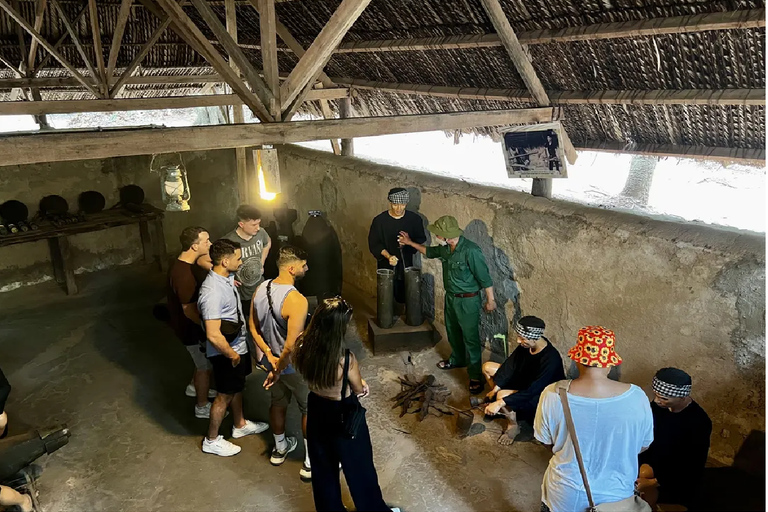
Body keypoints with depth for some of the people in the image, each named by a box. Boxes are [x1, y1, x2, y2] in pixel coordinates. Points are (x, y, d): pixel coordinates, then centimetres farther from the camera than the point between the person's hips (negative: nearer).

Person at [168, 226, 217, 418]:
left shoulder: (189, 263, -4)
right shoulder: (183, 274, -34)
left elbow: (201, 286, 14)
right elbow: (189, 311, -30)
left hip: (196, 323, 9)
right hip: (192, 327, -9)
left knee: (204, 360, 28)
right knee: (206, 366, 9)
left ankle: (194, 387, 52)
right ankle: (202, 407, 28)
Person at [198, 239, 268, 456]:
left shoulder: (226, 277, -4)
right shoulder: (213, 292, -34)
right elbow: (213, 335, -33)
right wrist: (232, 355, -19)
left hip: (239, 345, 9)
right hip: (226, 353, -9)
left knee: (237, 387, 26)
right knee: (225, 395, 10)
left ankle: (240, 425, 47)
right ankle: (212, 440, 30)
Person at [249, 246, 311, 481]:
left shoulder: (260, 289, -8)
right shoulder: (297, 300, -33)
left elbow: (253, 328, 1)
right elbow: (291, 346, -33)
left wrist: (270, 355, -3)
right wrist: (278, 371, -19)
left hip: (274, 360, 7)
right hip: (295, 366, -7)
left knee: (278, 404, 27)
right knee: (310, 410, 14)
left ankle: (279, 449, 49)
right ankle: (311, 463, 27)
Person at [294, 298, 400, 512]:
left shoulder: (303, 347, -19)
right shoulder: (347, 360, -34)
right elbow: (359, 390, -13)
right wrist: (358, 384, 9)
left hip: (317, 410, 5)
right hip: (345, 416, -5)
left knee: (323, 466, 26)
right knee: (359, 466, 20)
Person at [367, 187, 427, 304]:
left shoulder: (414, 219, -4)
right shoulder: (379, 220, -8)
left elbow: (421, 239, 5)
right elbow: (374, 244, -5)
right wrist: (388, 256, -22)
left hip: (406, 265, 1)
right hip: (386, 266, -1)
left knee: (405, 298, 6)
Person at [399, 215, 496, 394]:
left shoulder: (471, 251, -28)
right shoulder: (445, 248, -4)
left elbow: (485, 277, -21)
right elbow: (430, 252, 19)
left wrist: (490, 300, -15)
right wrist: (410, 243, 20)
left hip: (468, 300, -8)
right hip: (451, 297, 8)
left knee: (471, 338, -1)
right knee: (452, 331, 24)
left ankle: (476, 376, 10)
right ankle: (457, 359, 47)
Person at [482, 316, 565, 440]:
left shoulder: (550, 359, -36)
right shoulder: (526, 344, -16)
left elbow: (532, 391, -37)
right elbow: (510, 365, -6)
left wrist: (500, 403, -39)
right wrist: (495, 389, -10)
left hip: (541, 396, -8)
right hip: (524, 381, 8)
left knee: (502, 396, -31)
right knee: (488, 367, 3)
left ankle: (514, 425, -1)